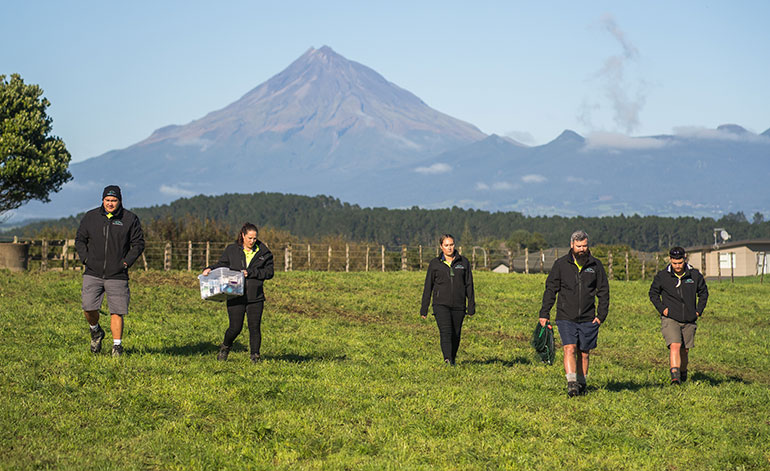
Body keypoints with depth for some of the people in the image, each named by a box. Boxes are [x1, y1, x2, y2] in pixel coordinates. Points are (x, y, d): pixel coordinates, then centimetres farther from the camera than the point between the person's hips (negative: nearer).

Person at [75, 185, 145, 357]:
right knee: (88, 307, -9)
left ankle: (117, 346, 8)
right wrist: (85, 258, 0)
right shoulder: (90, 217, 7)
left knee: (116, 312, -3)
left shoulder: (130, 219, 2)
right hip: (93, 273, 1)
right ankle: (96, 331, 21)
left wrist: (126, 262, -6)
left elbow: (138, 243, 5)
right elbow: (80, 240, 15)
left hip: (117, 275, -1)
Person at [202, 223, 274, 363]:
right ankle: (225, 347, 28)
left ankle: (255, 356, 10)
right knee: (235, 327, -1)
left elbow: (269, 272, -1)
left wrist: (250, 273, -11)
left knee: (255, 327, -3)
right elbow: (222, 265, 14)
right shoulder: (232, 250, 6)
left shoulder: (263, 253, 4)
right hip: (236, 297, 0)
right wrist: (210, 269, -6)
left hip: (255, 298, 0)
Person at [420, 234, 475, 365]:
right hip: (441, 304, -2)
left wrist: (471, 305, 2)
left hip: (458, 305, 2)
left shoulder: (463, 262, 7)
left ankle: (452, 360, 25)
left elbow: (469, 285, 8)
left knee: (456, 335, 6)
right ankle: (448, 360, -33)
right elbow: (428, 287, 8)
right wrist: (424, 309, 5)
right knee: (445, 331, -20)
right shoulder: (435, 264, 5)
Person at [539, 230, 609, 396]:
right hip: (566, 318, -2)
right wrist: (544, 314, 0)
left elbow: (603, 292, 10)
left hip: (588, 319, 2)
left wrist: (601, 315, 1)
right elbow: (550, 289, 5)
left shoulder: (596, 265, 5)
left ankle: (581, 383, 24)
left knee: (584, 353, 8)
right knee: (569, 349, -16)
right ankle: (571, 384, -22)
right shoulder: (561, 264, 2)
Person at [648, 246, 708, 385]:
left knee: (684, 350, 12)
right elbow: (653, 293, 11)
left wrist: (699, 310, 6)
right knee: (675, 346, -22)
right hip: (670, 319, -2)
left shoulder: (695, 275, 1)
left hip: (689, 321, 3)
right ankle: (675, 376, -31)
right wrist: (661, 308, -3)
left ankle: (683, 375, 35)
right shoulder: (662, 276, -4)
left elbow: (703, 292, 16)